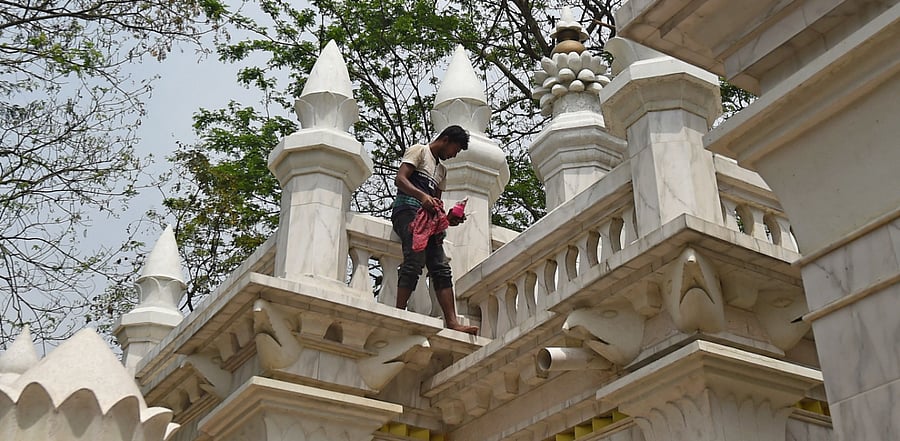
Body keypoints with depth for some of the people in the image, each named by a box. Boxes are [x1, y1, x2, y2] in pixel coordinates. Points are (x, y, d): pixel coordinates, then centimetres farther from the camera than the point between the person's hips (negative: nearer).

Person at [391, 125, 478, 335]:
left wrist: (449, 219, 8)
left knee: (441, 268, -6)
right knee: (415, 260, -26)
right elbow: (400, 179, -7)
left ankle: (452, 322, -13)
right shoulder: (419, 151, 9)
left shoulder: (442, 170, 32)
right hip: (408, 209, -8)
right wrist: (422, 196, -24)